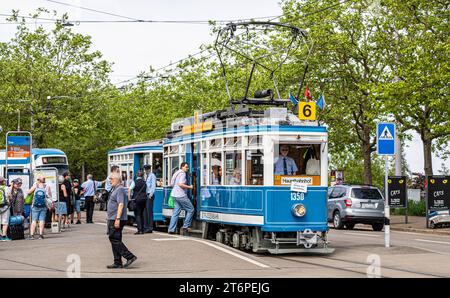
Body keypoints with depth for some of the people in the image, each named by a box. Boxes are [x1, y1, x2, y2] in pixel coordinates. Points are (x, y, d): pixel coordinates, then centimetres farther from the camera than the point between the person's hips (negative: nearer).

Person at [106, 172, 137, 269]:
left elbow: (121, 205, -22)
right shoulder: (115, 189, 19)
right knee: (114, 240, 10)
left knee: (115, 240, -12)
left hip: (116, 219, -11)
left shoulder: (120, 189, -14)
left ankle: (130, 257, -10)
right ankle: (117, 263, 12)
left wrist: (117, 219, -28)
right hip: (112, 219, 11)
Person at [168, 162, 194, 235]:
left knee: (176, 212, 8)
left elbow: (171, 183, 21)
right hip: (181, 195, -9)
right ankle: (186, 227, -1)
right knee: (190, 209, 1)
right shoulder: (182, 174, -11)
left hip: (175, 195, 9)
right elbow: (181, 184, -23)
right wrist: (189, 187, -13)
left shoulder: (176, 173, 18)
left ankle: (171, 229, 2)